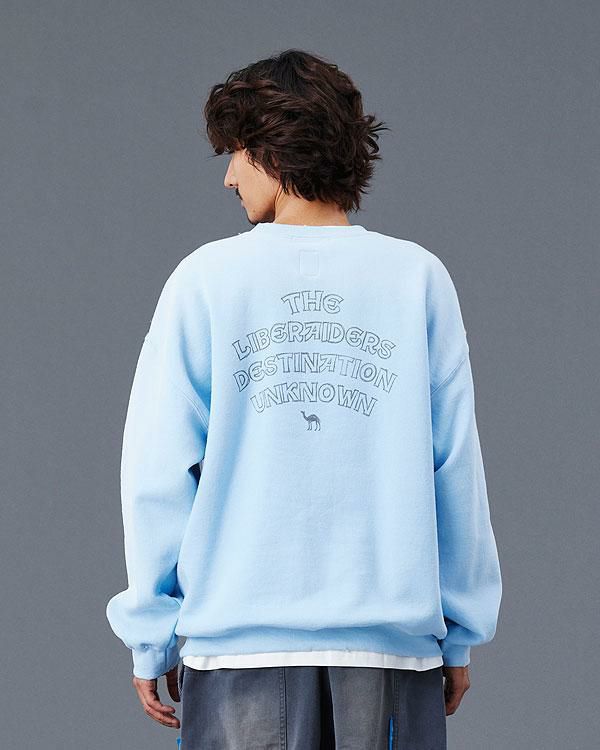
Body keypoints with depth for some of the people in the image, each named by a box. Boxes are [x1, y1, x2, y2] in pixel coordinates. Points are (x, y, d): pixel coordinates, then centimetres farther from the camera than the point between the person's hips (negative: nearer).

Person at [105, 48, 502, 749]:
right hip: (393, 639, 1)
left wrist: (150, 638, 7)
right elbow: (457, 469, 3)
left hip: (239, 643, -1)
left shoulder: (204, 278, 0)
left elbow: (157, 474, -1)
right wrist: (461, 634, 11)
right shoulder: (418, 277, 3)